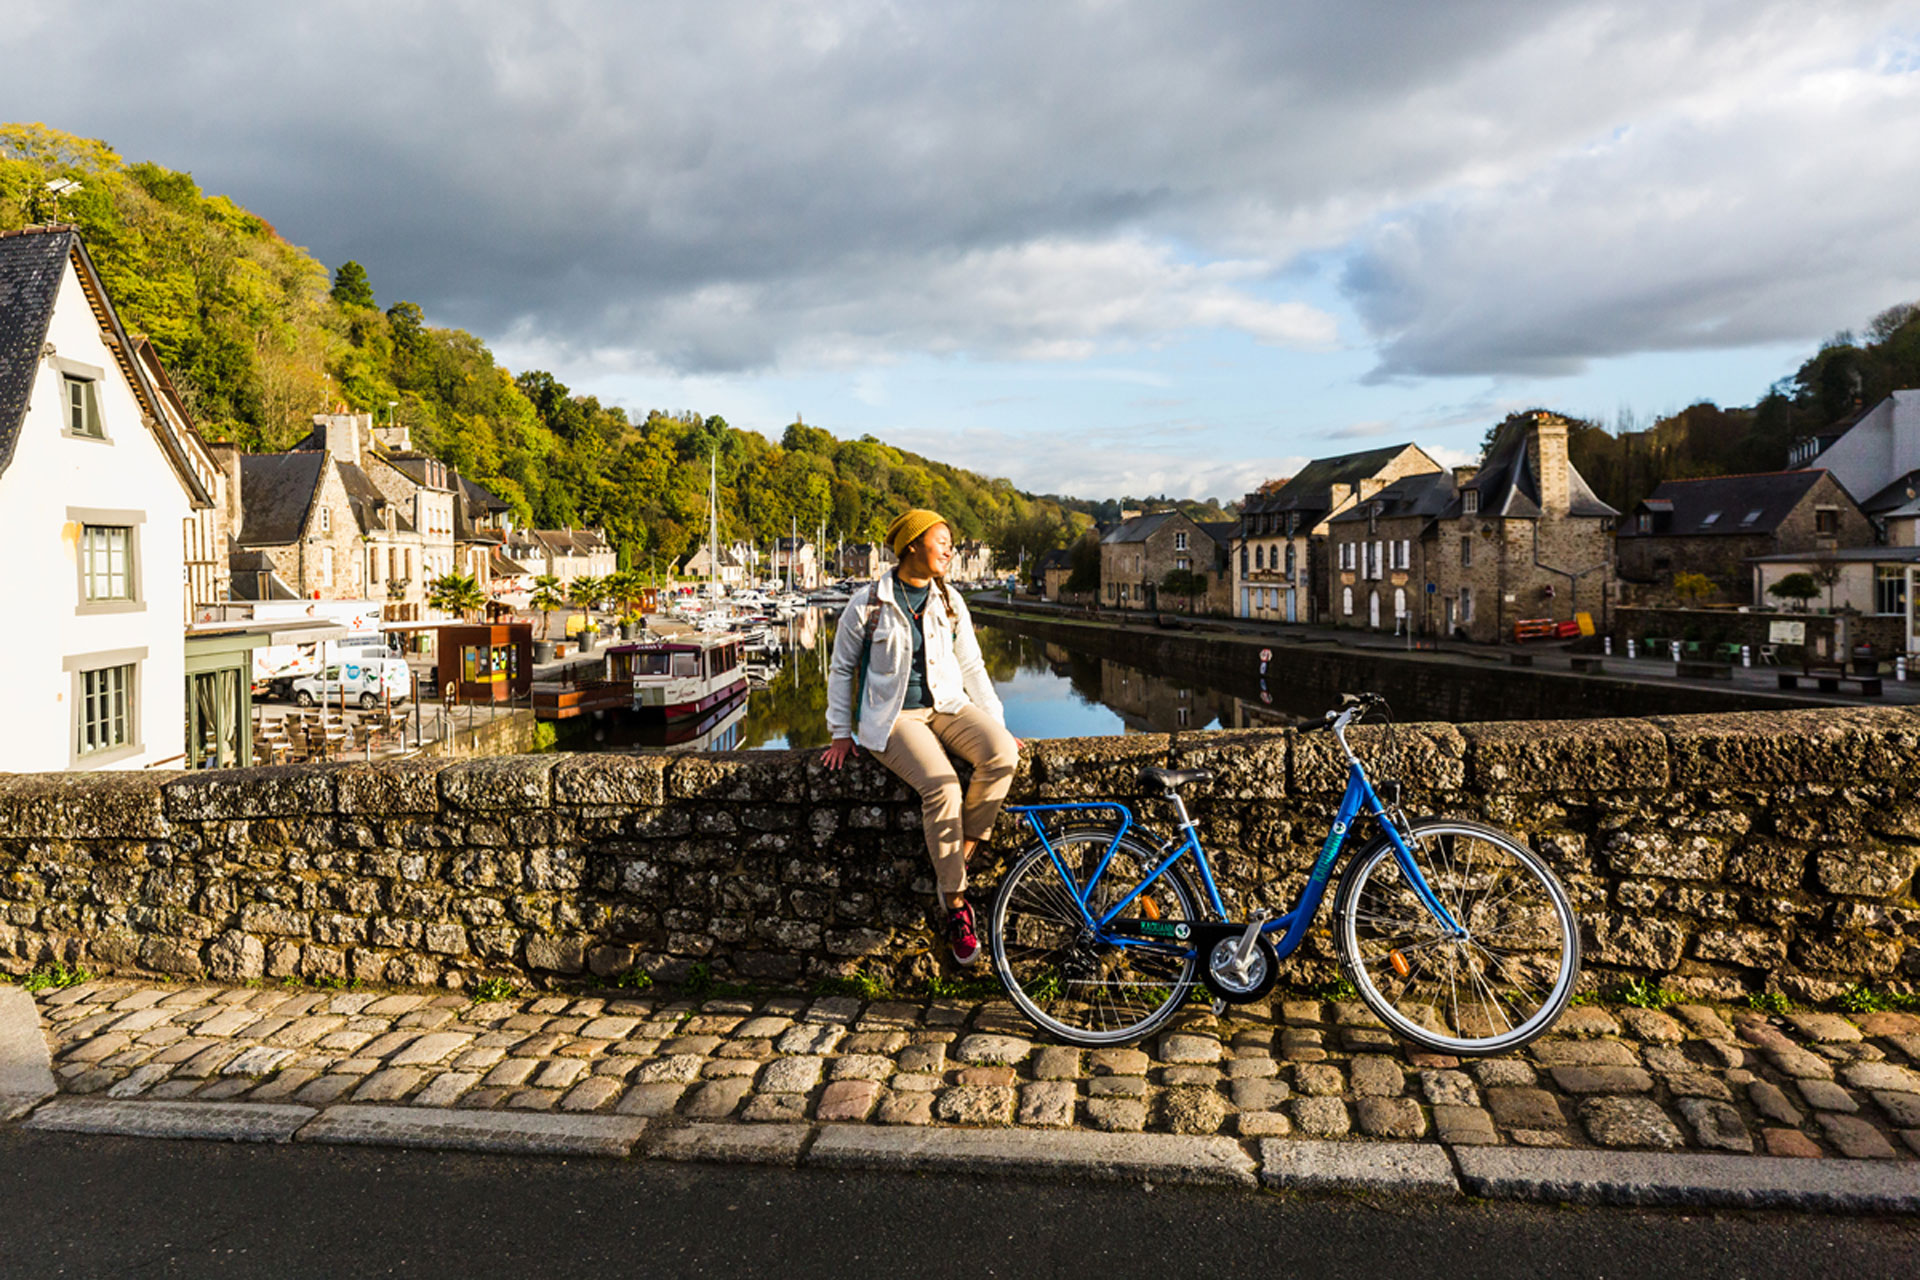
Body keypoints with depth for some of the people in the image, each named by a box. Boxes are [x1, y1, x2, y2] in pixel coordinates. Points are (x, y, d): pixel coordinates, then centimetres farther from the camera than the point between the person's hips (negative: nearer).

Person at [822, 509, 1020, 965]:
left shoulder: (950, 602, 8)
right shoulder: (868, 603, -3)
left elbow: (971, 666, 15)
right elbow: (842, 668, 7)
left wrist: (996, 722, 9)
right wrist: (841, 733, 5)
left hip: (947, 705, 4)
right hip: (894, 717, -4)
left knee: (1003, 755, -27)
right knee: (941, 787, -31)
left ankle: (956, 860, -14)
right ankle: (956, 903, -16)